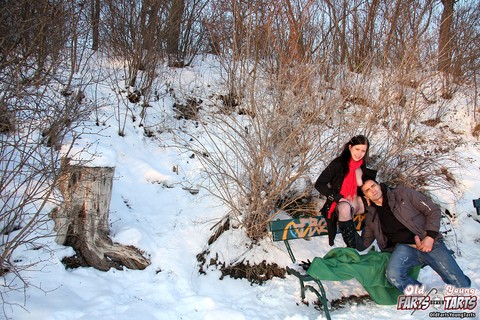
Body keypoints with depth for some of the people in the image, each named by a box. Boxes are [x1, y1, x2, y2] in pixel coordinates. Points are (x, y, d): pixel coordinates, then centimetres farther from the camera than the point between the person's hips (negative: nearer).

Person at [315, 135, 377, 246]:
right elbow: (319, 184, -13)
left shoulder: (362, 166, 6)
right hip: (340, 203, -5)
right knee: (345, 208, -38)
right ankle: (351, 246, -29)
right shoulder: (338, 164, -11)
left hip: (356, 202, 6)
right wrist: (337, 198, -20)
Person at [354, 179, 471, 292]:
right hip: (404, 248, 1)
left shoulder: (402, 193, 1)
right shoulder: (371, 217, 9)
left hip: (430, 243, -1)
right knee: (393, 275, -31)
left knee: (462, 286, -7)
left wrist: (430, 236, -12)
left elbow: (433, 210, 1)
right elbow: (362, 245, 12)